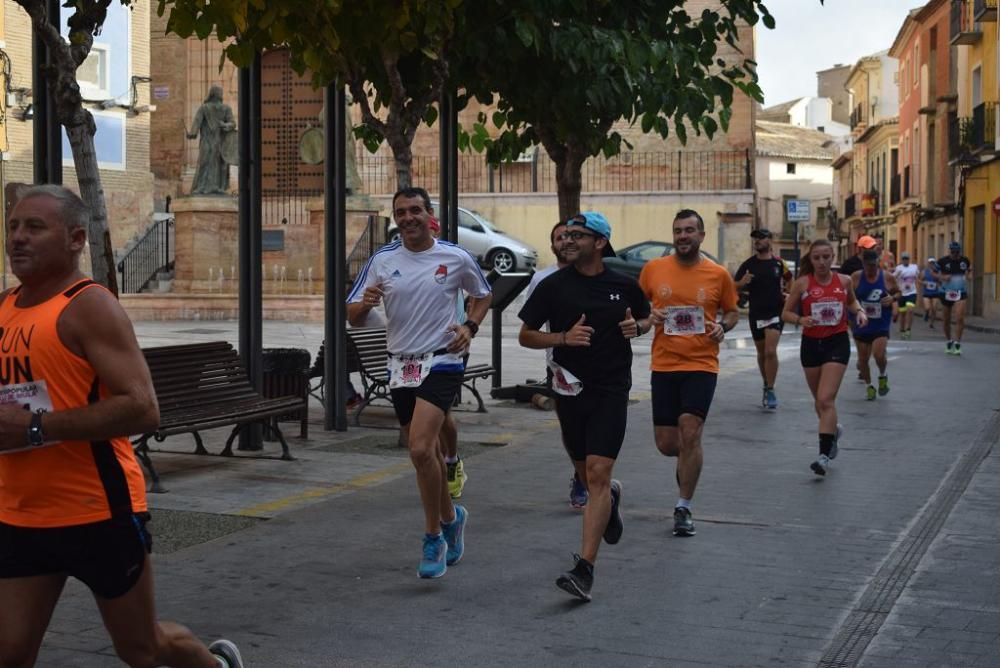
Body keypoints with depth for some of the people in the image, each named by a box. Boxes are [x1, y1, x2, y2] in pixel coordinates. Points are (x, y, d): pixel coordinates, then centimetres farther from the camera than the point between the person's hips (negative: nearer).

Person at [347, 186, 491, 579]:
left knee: (421, 449, -19)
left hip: (442, 362, -4)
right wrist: (365, 303, -20)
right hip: (401, 366, 4)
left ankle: (433, 537, -5)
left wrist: (469, 327, -3)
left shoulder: (455, 258, -3)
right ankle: (450, 517, 37)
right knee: (426, 453, 13)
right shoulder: (382, 260, 2)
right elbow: (352, 317, 3)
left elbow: (482, 294, 15)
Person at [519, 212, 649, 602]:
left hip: (611, 390, -2)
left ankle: (584, 570, -16)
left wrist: (635, 328, -4)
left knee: (597, 474, -14)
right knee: (588, 474, 16)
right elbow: (525, 336, 2)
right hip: (570, 390, 2)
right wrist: (564, 338, -15)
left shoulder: (624, 286, 2)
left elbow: (645, 318, 20)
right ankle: (612, 496, 55)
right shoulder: (553, 286, -1)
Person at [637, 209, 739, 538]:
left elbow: (732, 311, 14)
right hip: (663, 365, 2)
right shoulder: (653, 269, 2)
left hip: (701, 365, -2)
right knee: (665, 444, 5)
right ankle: (687, 461, 42)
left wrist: (723, 327, -7)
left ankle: (684, 507, 0)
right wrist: (646, 320, -7)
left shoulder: (718, 274, 0)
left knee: (690, 432, -14)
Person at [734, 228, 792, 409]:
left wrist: (788, 296, 5)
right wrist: (743, 282, -20)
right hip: (756, 314, 2)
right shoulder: (748, 264, 1)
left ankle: (770, 390, -8)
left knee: (770, 351, -14)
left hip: (775, 312, -2)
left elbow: (789, 280, 19)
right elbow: (734, 286, 1)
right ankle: (767, 386, 30)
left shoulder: (779, 263, 1)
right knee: (761, 353, 13)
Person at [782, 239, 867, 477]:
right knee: (819, 400, 16)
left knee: (826, 399, -14)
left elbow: (851, 301, 21)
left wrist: (859, 311, 0)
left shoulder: (844, 281, 0)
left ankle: (824, 454, -14)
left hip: (837, 343, -2)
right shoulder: (802, 283, -5)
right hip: (811, 343, 2)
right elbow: (786, 313, 0)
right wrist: (801, 319, -20)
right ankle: (833, 430, 47)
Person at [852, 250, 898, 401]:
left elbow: (898, 292, 11)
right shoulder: (856, 277, -6)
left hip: (881, 325, -1)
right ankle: (868, 386, 30)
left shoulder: (888, 277, -4)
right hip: (862, 324, 1)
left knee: (879, 354, -17)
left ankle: (883, 376, 16)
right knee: (863, 358, 8)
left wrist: (893, 298, -11)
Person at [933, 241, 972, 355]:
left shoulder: (965, 261, 0)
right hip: (946, 293, 0)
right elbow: (934, 273, 3)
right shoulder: (942, 262, -6)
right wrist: (942, 277, -17)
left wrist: (969, 275, -2)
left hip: (960, 293, 0)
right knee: (946, 320, 10)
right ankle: (949, 342, 30)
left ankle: (957, 344, -7)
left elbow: (969, 270, 20)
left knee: (960, 318, -15)